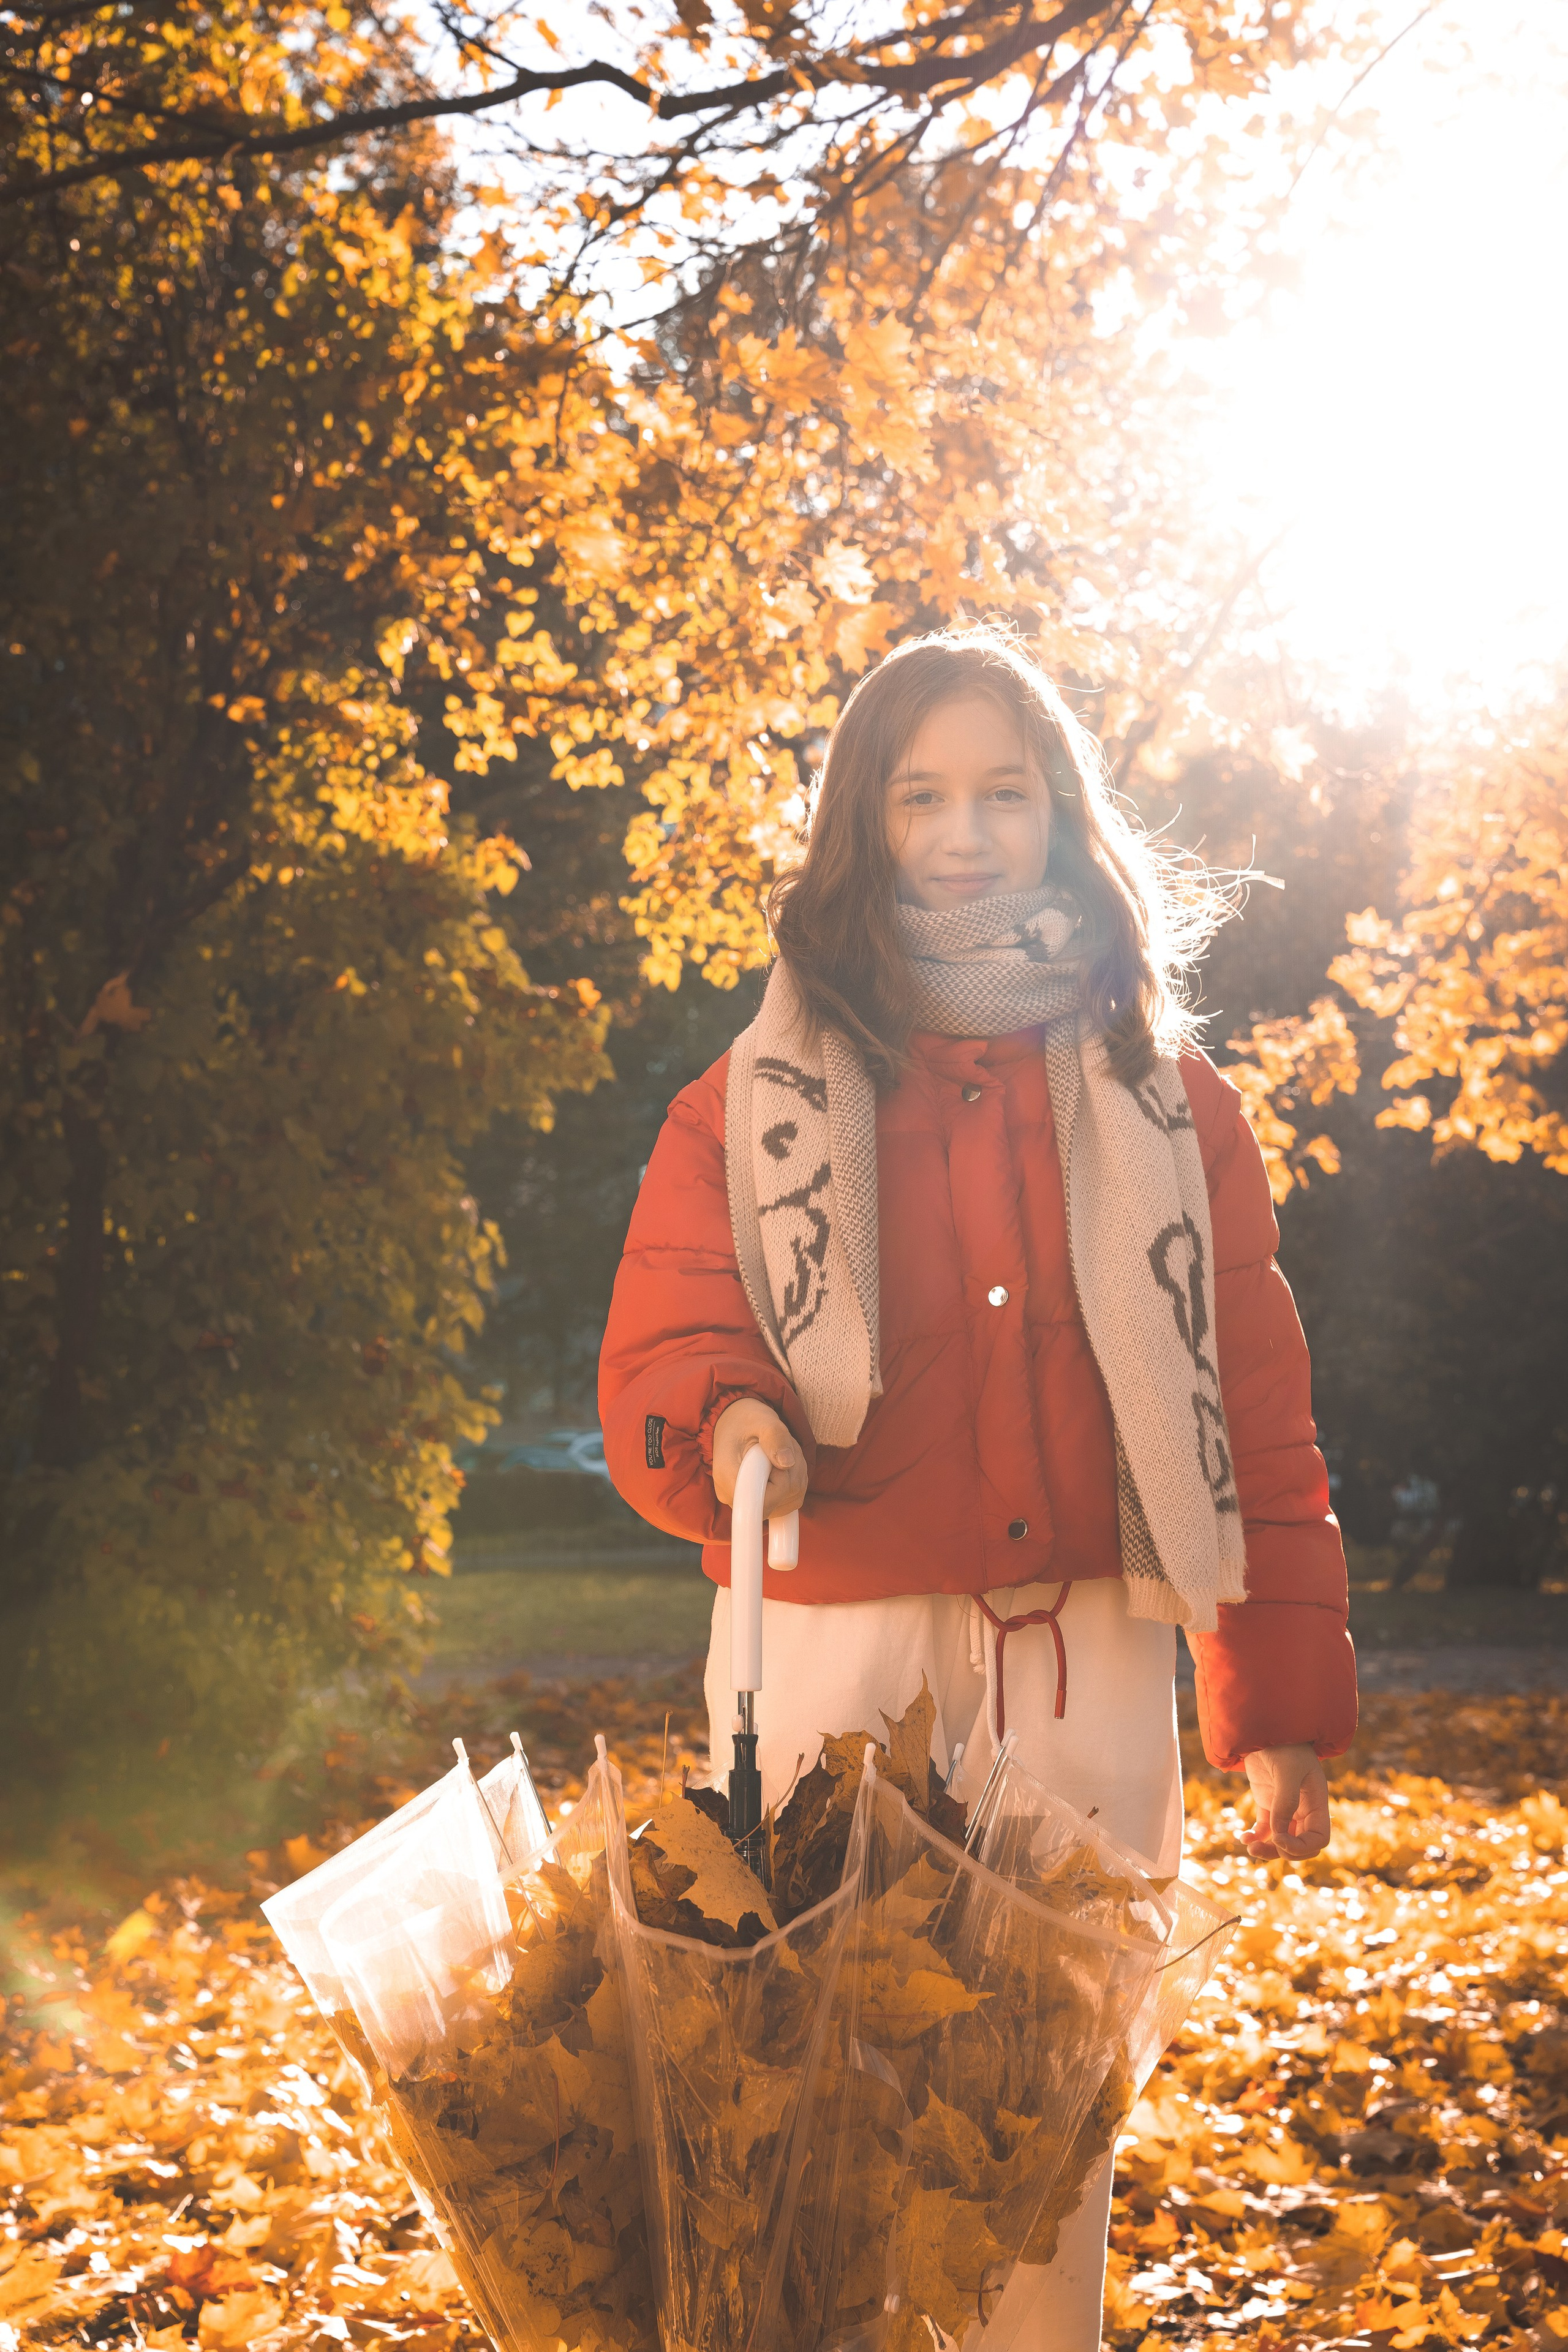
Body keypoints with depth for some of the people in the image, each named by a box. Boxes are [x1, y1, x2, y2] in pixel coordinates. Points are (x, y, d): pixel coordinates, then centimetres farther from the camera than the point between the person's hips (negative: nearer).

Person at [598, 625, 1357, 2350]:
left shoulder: (1166, 1105, 10)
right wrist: (726, 1427, -24)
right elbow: (659, 1349, 0)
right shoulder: (755, 1107, 8)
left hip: (1090, 1666, 1)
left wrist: (1286, 1700, 4)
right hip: (836, 1657, -1)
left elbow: (1256, 1416, 8)